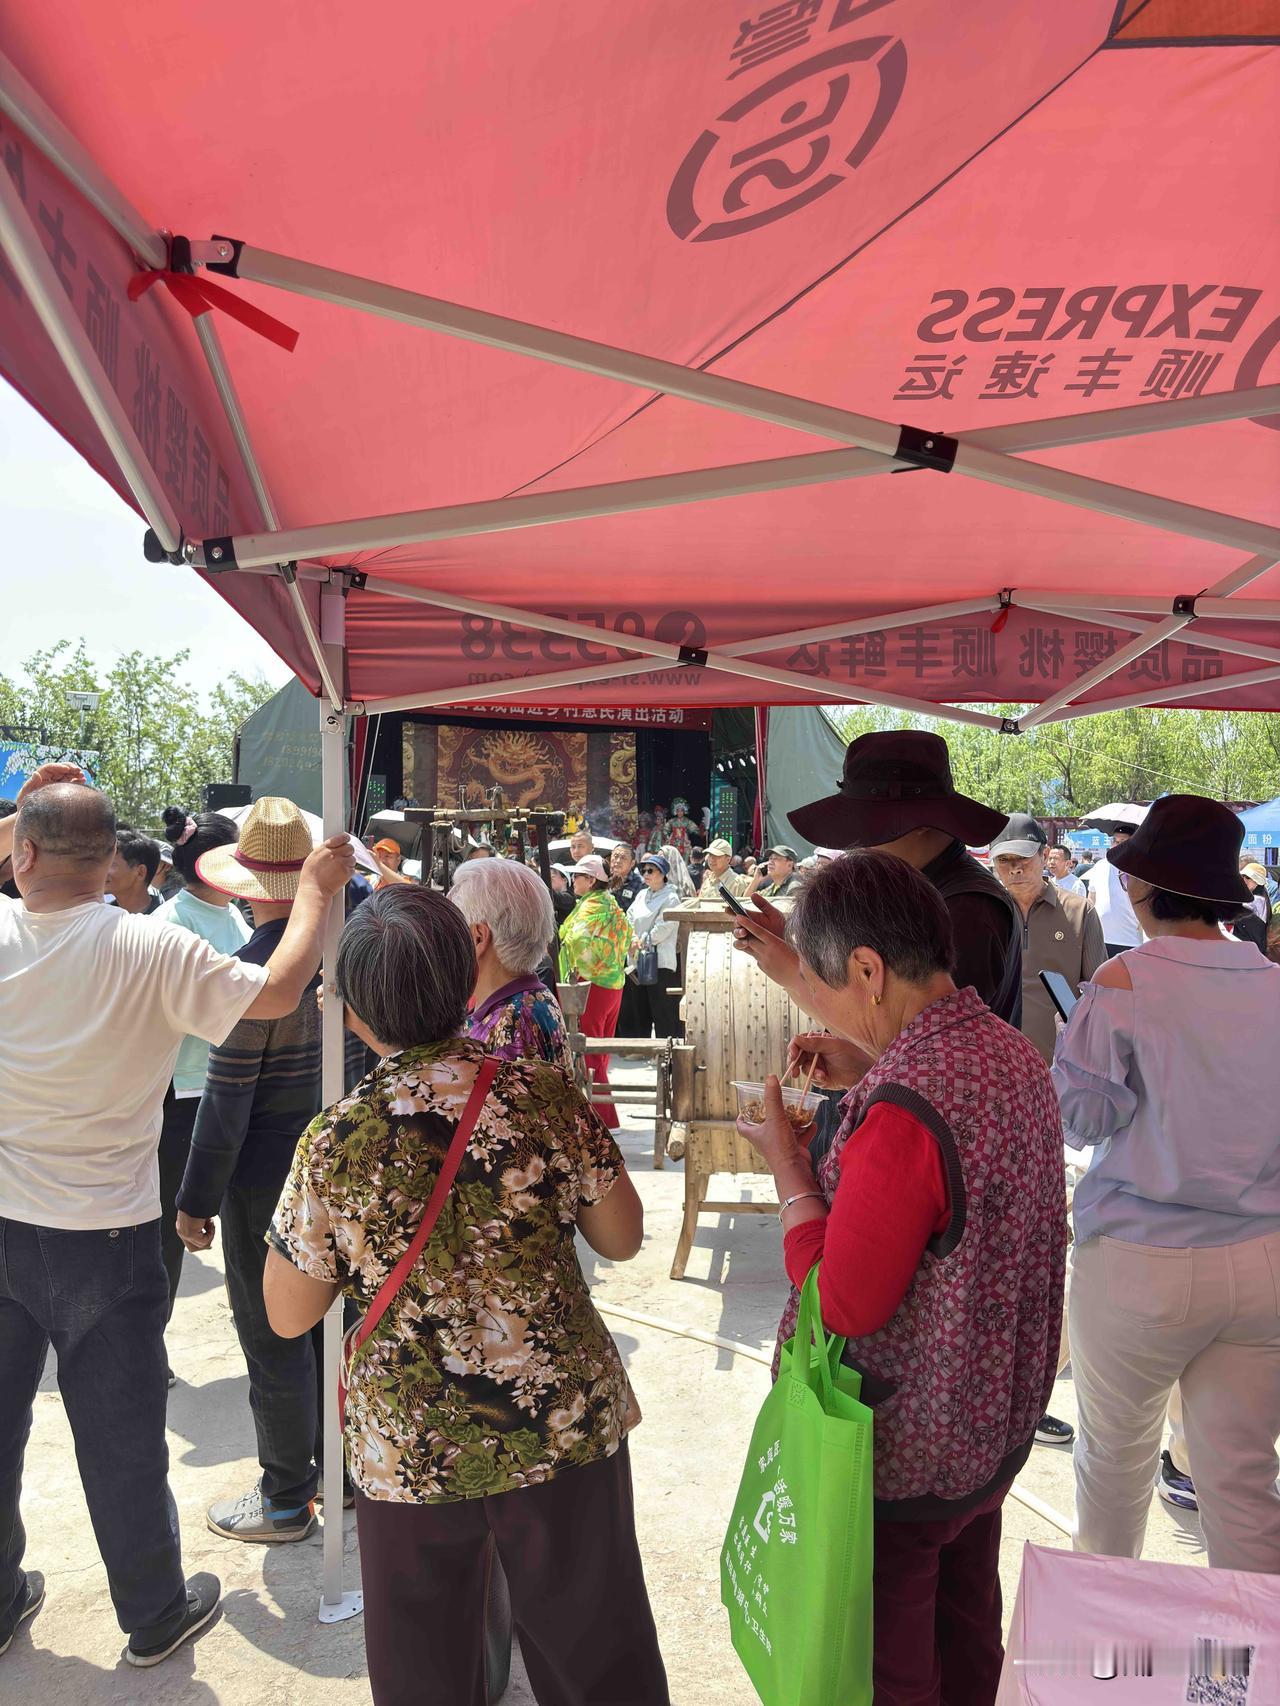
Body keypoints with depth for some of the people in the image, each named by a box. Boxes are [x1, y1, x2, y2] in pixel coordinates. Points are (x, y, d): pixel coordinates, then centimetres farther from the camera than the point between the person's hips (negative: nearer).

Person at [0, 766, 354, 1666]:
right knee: (121, 1436, 12)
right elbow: (277, 992, -18)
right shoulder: (148, 948, -21)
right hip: (106, 1237, -3)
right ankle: (156, 1614, 30)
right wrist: (318, 889, -7)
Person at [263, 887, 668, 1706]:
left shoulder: (334, 1144, -17)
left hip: (411, 1452, -1)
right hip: (568, 1424, 1)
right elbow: (623, 1239, -3)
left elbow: (289, 1316, -4)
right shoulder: (546, 1096, -15)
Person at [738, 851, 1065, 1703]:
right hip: (997, 1427, 8)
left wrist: (788, 1166, -18)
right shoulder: (1013, 1052, -5)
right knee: (968, 1632, 27)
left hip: (901, 1456, -8)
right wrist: (872, 1080, 2)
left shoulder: (905, 1112, -33)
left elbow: (843, 1306, -27)